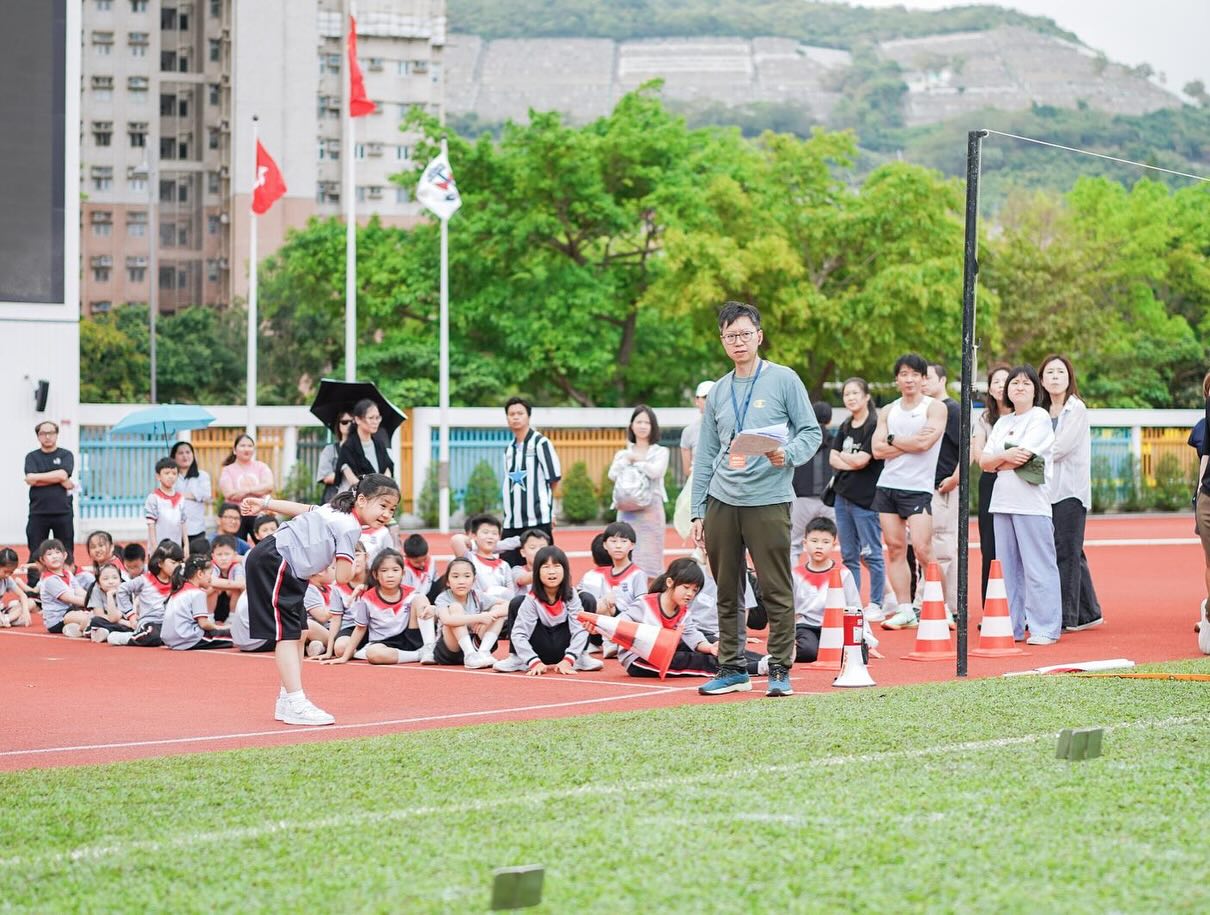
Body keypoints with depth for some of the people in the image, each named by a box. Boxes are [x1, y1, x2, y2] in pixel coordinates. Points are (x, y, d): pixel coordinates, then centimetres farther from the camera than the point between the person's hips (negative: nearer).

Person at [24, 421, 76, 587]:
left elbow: (63, 474, -11)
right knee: (35, 555, 1)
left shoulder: (66, 455, 6)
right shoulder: (32, 457, 9)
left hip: (62, 513, -1)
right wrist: (60, 481, -11)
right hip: (38, 513, 1)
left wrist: (38, 478, -8)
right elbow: (31, 479, -8)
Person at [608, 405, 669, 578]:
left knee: (650, 557, -5)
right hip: (627, 511, 2)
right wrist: (626, 460, -8)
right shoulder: (623, 454, 16)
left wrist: (635, 460, -2)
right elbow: (613, 475, 0)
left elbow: (655, 471, -11)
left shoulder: (660, 452, 9)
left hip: (651, 510, -2)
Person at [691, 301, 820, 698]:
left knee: (776, 591, -5)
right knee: (726, 592, 7)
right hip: (721, 502, 5)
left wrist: (787, 454, -20)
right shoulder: (717, 392, 15)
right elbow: (705, 456, 16)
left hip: (768, 501, -5)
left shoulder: (783, 380, 1)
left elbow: (812, 432, 0)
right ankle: (732, 669, 15)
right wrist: (697, 512, 12)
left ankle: (780, 670, 2)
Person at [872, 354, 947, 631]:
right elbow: (878, 450, 1)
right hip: (887, 486, 5)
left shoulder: (935, 408, -1)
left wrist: (893, 439, -3)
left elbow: (924, 443, -16)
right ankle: (905, 611, 6)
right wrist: (911, 442, -8)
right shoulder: (887, 412, 13)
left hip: (918, 488, -5)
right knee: (895, 548, 2)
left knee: (922, 550, -13)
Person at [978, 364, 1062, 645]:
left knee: (1038, 567, -6)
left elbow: (1023, 456, -13)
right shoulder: (1003, 422, 19)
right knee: (1007, 567, 7)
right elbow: (984, 461, 10)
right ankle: (1011, 627, 11)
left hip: (1032, 503, -7)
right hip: (1003, 503, 7)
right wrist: (1006, 457, -10)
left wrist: (997, 463, 2)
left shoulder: (1040, 417, -1)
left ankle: (1045, 629, -5)